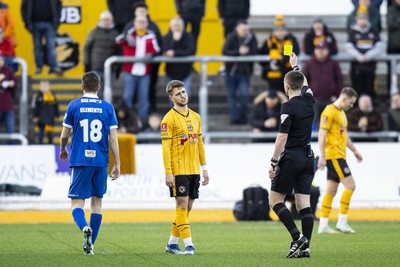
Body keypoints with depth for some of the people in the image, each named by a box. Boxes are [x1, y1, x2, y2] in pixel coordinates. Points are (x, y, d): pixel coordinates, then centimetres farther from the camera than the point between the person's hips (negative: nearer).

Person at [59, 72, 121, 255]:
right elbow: (113, 138, 1)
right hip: (101, 162, 2)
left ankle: (85, 228, -32)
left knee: (77, 204, -1)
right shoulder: (107, 108, 2)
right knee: (97, 202, 15)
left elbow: (64, 134, 5)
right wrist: (117, 165, 7)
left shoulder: (74, 106, 0)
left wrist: (62, 150, 26)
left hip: (80, 160, -2)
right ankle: (90, 245, 15)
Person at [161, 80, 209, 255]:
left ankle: (172, 243, 17)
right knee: (182, 206, -8)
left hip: (194, 170, 7)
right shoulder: (169, 119, -7)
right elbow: (166, 147, -11)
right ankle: (188, 244, -9)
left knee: (187, 208, 8)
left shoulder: (196, 117, 13)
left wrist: (204, 168, 14)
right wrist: (168, 173, -16)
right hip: (178, 170, -7)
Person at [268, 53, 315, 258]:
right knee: (304, 204, 4)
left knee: (275, 200, 1)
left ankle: (297, 237, -11)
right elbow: (304, 83, 29)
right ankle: (305, 247, -2)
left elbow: (282, 137, -17)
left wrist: (273, 162, -13)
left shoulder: (289, 107, -13)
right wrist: (295, 66, 44)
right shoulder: (308, 100, 6)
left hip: (291, 158, -7)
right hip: (308, 158, 7)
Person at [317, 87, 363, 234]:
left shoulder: (342, 113, 19)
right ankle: (342, 221, -9)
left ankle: (323, 225, 9)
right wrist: (322, 157, -22)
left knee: (331, 191, 8)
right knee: (350, 185, -12)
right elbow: (322, 135, -17)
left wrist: (355, 151, 28)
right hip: (333, 155, -10)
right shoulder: (330, 112, -12)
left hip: (339, 156, 10)